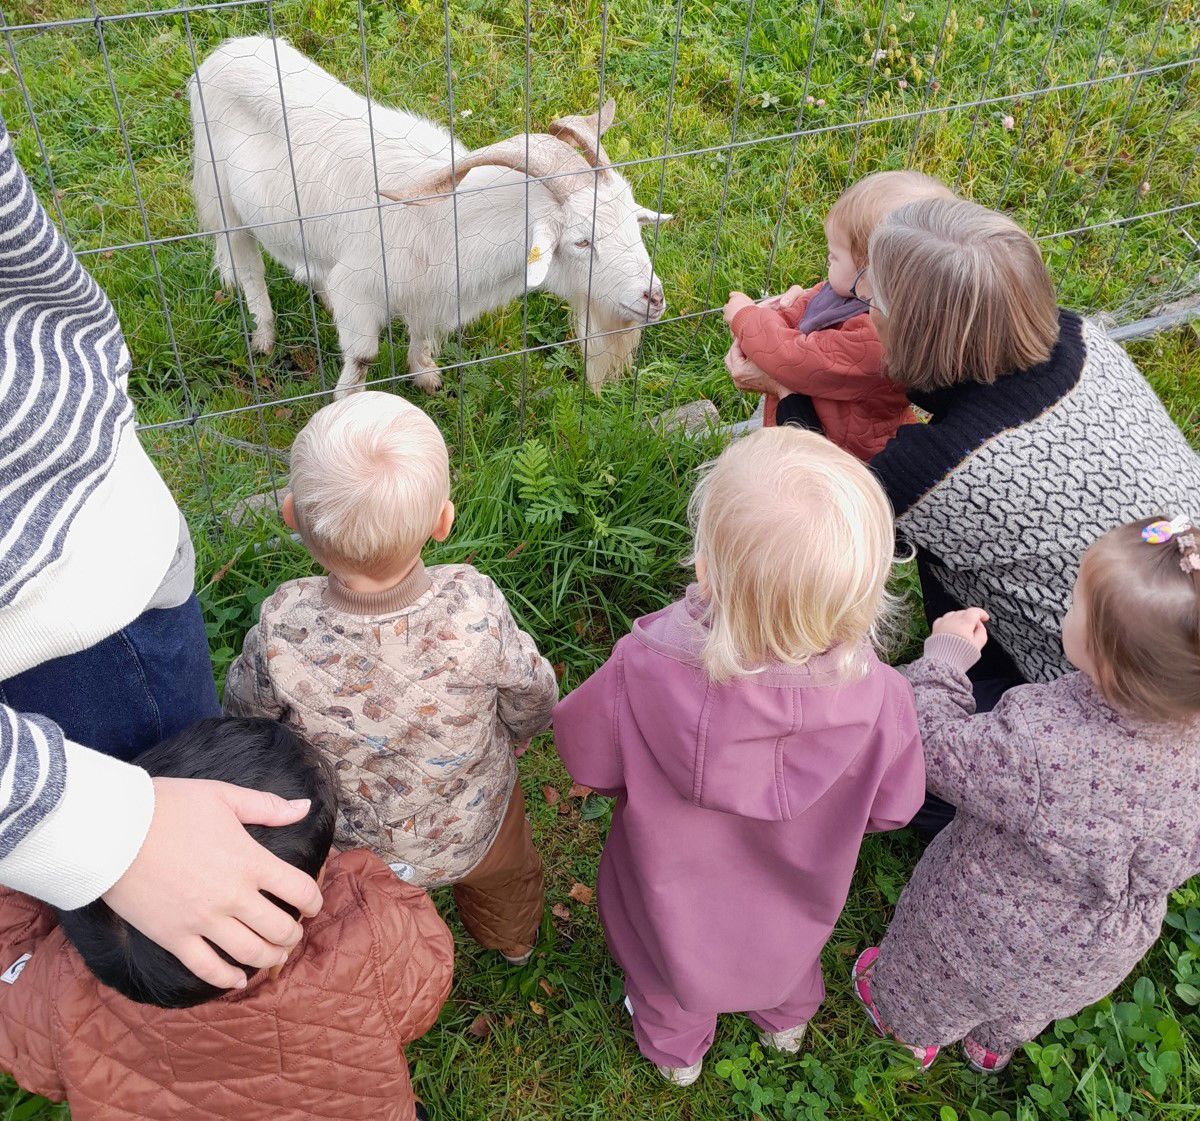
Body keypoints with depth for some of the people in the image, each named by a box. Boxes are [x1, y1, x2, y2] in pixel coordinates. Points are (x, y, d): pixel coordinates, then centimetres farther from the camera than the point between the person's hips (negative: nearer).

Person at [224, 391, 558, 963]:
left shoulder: (281, 632, -38)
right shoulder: (476, 611, -40)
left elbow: (246, 711, -14)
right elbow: (533, 700, -19)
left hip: (346, 845, 0)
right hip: (475, 831, 0)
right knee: (508, 876, 37)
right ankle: (512, 942, 68)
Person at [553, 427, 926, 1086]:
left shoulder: (639, 677, -44)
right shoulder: (879, 699, -39)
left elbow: (586, 760, -22)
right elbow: (890, 809, -17)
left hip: (674, 900, -1)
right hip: (793, 903, 1)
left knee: (668, 976, 35)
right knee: (788, 956, 38)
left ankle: (675, 1051, 67)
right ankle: (786, 1021, 71)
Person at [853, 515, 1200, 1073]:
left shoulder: (1039, 747, -47)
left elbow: (938, 747, -28)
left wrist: (946, 653, -17)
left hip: (993, 936, -5)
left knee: (935, 984, 33)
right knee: (1022, 1007, 40)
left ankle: (913, 1031, 64)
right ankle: (995, 1046, 71)